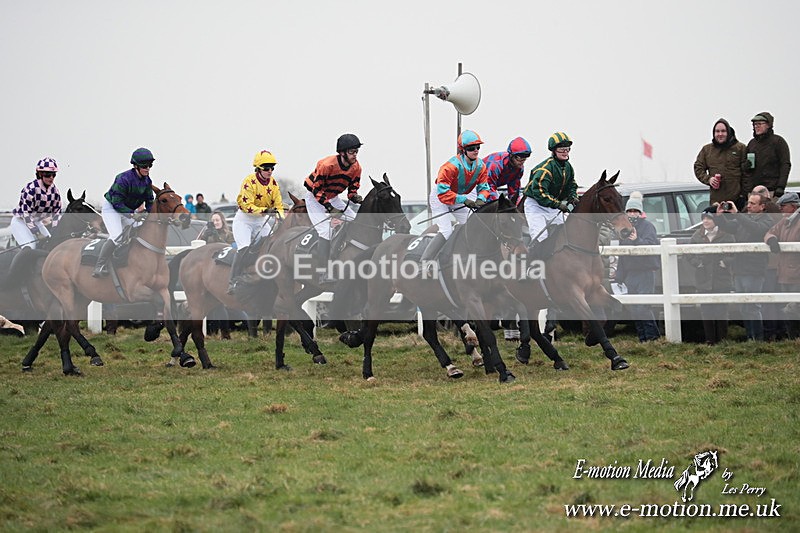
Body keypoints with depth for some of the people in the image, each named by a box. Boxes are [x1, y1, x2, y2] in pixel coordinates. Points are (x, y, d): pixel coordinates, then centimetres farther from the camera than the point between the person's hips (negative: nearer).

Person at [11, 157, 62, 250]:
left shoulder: (55, 191, -6)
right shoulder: (31, 189, -26)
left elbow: (57, 213, 2)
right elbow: (26, 213, -26)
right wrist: (38, 233, -28)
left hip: (36, 222, 7)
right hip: (20, 220, -7)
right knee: (30, 248, -25)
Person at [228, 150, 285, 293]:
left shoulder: (273, 183, 0)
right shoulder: (249, 181, -21)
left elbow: (278, 203, 3)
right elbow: (246, 205, -25)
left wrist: (281, 216, -16)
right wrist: (264, 210, -36)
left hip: (262, 220, 7)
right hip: (244, 219, -7)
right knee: (244, 248, -23)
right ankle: (233, 282, -21)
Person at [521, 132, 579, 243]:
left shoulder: (567, 166, 3)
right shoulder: (545, 168, -24)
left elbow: (571, 184, 19)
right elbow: (538, 191, -33)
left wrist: (573, 197, -3)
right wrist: (557, 204, -34)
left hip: (553, 207, 8)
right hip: (535, 204, -8)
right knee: (540, 238, -19)